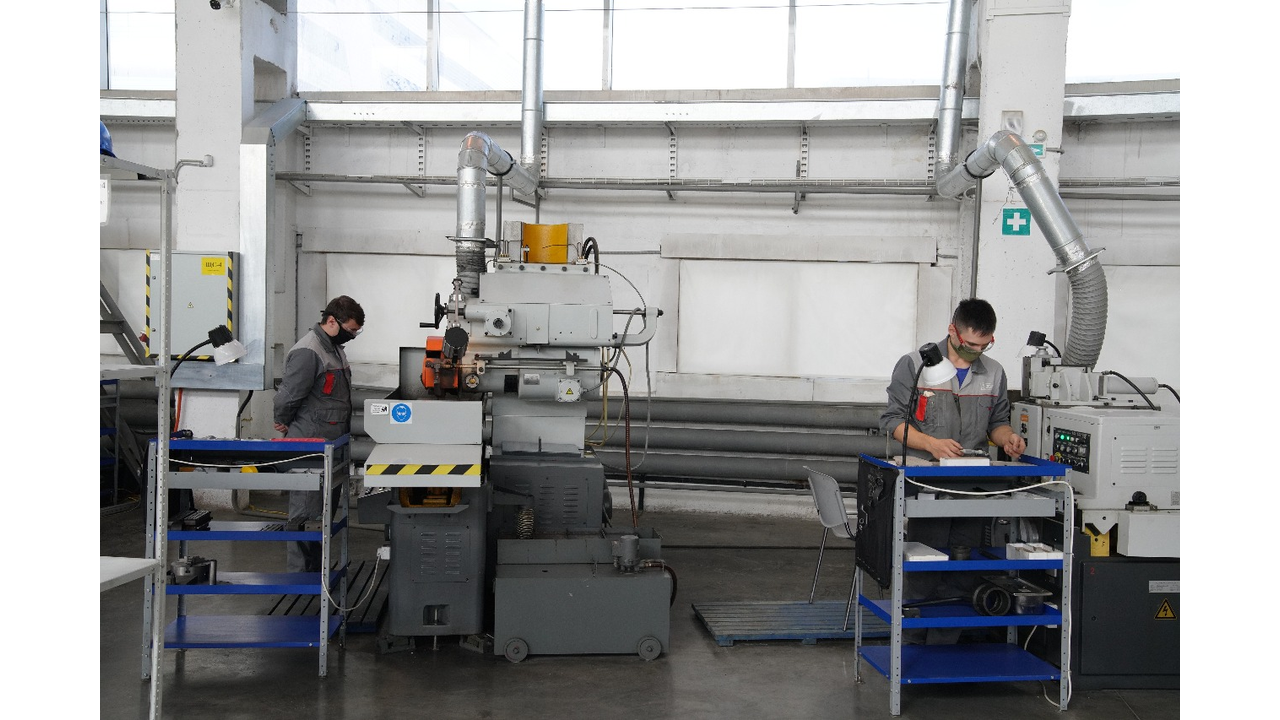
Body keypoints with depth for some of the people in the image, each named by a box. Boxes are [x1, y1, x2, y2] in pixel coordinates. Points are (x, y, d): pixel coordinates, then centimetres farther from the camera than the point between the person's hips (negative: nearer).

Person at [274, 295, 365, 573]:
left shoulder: (334, 347, 13)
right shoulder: (307, 352, -20)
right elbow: (287, 396, -19)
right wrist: (284, 423, -1)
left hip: (331, 444, 10)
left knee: (324, 511, 16)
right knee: (305, 512, -1)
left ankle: (317, 568, 27)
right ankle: (300, 571, 7)